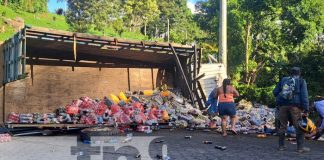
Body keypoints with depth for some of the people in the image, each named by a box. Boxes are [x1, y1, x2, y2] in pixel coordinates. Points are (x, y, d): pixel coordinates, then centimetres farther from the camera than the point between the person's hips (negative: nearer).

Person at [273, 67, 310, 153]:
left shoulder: (283, 80, 15)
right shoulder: (301, 81, 6)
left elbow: (275, 92, 13)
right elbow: (304, 96, -4)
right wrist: (306, 109, -6)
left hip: (283, 105, 4)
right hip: (295, 106, -3)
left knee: (282, 126, 11)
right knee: (299, 126, 3)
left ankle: (281, 145, 16)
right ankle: (300, 147, 3)